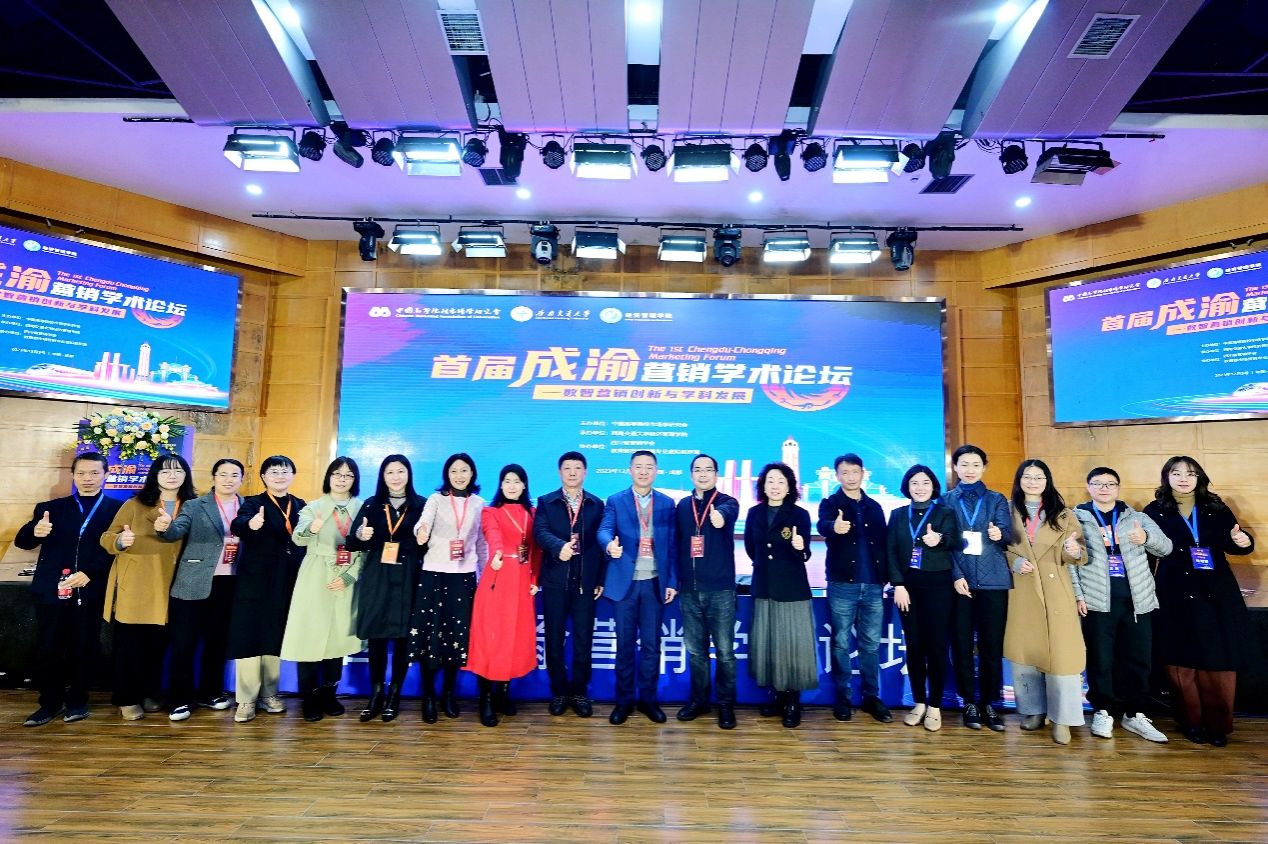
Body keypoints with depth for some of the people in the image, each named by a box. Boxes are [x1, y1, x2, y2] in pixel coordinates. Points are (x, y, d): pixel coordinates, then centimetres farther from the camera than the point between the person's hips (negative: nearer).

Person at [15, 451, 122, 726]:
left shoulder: (116, 509, 1)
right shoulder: (51, 507, 11)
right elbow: (21, 541, 4)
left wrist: (89, 573, -16)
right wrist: (35, 531, -18)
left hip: (91, 590, -2)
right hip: (51, 589, 2)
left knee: (84, 649, 6)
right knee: (47, 649, 6)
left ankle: (77, 701, 22)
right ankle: (50, 702, 23)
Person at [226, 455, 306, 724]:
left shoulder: (302, 507, 8)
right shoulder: (253, 503, -3)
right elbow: (236, 525, -25)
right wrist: (250, 524, -46)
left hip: (287, 584, 3)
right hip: (255, 582, -3)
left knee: (275, 639, 13)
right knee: (249, 638, 1)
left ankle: (268, 694, 26)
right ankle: (246, 700, 13)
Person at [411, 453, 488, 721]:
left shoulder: (479, 504, 7)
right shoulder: (435, 499, -1)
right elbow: (422, 524, -19)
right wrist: (421, 533, -42)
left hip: (464, 576, 2)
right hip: (434, 574, -2)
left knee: (458, 634, 5)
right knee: (431, 633, 0)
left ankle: (449, 694, 21)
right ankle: (428, 695, 15)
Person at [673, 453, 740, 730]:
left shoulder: (727, 502, -2)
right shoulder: (682, 506, 9)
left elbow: (727, 512, -28)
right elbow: (677, 544, 12)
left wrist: (720, 516, -51)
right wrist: (673, 580, 10)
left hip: (720, 589, -3)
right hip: (689, 590, 4)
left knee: (725, 651, 3)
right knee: (695, 650, 13)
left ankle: (726, 704, 19)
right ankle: (699, 699, 28)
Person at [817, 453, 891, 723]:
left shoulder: (874, 507, 12)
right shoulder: (830, 504, 0)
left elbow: (882, 543, 14)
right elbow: (822, 525, -22)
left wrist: (885, 577, 6)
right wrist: (834, 527, -45)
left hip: (873, 586, 3)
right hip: (842, 584, -3)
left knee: (871, 644, 10)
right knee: (841, 643, 3)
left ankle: (871, 697, 21)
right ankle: (842, 698, 13)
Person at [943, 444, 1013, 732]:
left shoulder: (997, 499, 10)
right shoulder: (946, 500, 7)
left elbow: (1008, 537, 0)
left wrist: (999, 535, -24)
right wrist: (956, 576, -8)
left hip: (993, 581, 1)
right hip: (960, 580, 0)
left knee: (992, 644, 3)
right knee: (962, 644, 3)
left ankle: (989, 703, 16)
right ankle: (970, 703, 15)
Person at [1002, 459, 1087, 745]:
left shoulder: (1062, 513, 4)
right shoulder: (1010, 512, 4)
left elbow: (1078, 554, 1)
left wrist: (1074, 551, -21)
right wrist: (1014, 562, -12)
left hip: (1056, 592, -1)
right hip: (1022, 592, 1)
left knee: (1060, 653, -3)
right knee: (1024, 650, 9)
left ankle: (1060, 717, 10)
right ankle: (1033, 709, 24)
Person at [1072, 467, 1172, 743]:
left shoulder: (1136, 518, 10)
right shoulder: (1076, 518, 2)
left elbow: (1166, 547, -1)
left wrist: (1146, 538, -24)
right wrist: (1078, 595, -8)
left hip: (1137, 599, 3)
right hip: (1097, 600, -3)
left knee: (1138, 658, 9)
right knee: (1100, 659, 4)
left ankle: (1134, 714, 23)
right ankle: (1102, 711, 18)